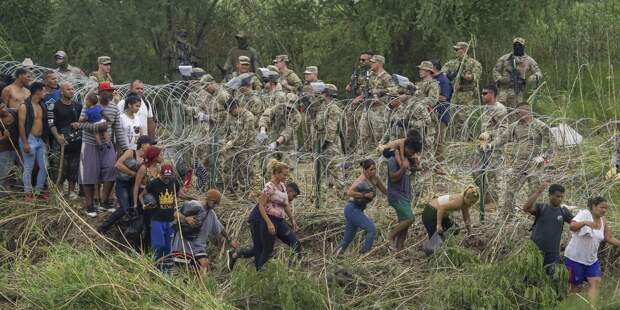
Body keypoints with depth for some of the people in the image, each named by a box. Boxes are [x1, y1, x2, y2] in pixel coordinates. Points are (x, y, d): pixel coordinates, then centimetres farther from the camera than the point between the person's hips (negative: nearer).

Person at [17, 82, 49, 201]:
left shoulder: (42, 106, 12)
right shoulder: (24, 107, -11)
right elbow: (21, 125, -14)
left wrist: (46, 141, 13)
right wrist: (25, 143, -19)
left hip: (41, 140, 7)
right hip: (30, 140, -7)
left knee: (44, 167, 8)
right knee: (29, 168, -1)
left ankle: (38, 191, 20)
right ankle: (28, 193, 7)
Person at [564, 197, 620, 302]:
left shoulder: (603, 221, 5)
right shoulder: (584, 214, -15)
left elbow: (609, 238, 15)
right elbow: (572, 226, -31)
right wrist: (585, 222, -49)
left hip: (592, 259, 6)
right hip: (575, 257, -6)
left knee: (596, 282, -7)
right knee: (573, 285, 3)